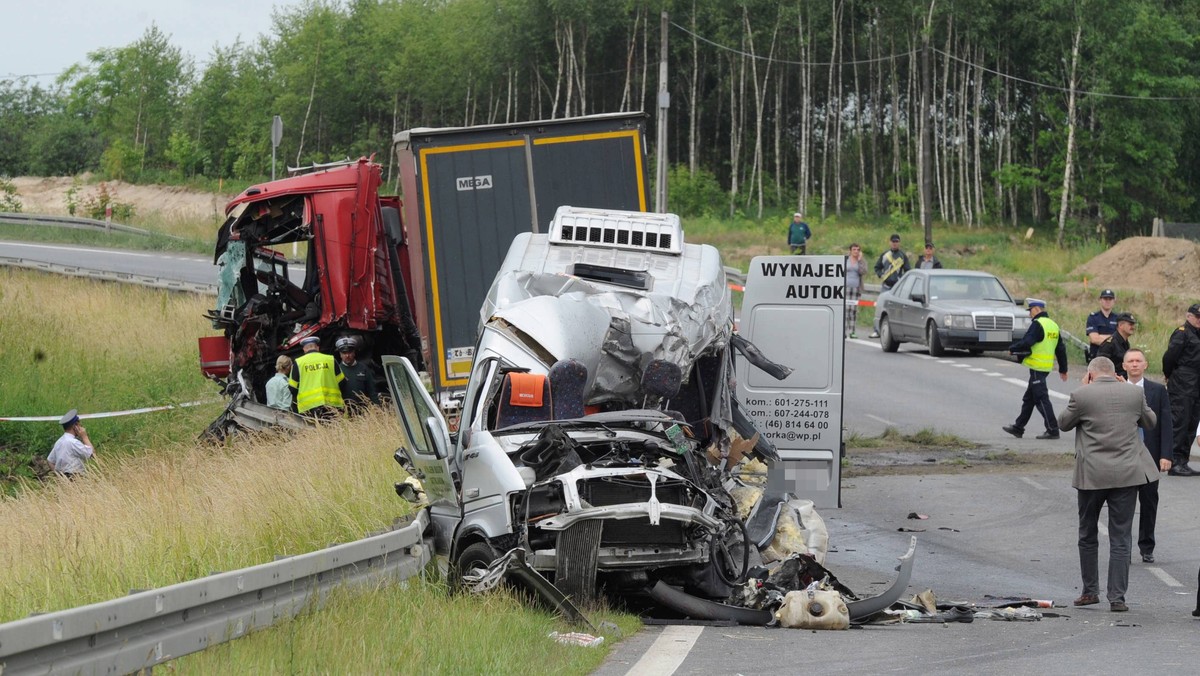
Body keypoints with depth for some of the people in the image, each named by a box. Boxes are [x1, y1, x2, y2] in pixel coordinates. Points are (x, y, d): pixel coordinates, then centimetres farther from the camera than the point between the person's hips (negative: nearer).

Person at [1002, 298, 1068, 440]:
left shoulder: (1037, 324, -14)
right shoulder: (1053, 325, 14)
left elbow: (1026, 343, -24)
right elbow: (1061, 349, 17)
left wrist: (1012, 348, -7)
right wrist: (1063, 369, 22)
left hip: (1037, 367, -9)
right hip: (1046, 367, 9)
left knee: (1041, 399, -6)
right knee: (1029, 399, 16)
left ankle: (1052, 430, -7)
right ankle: (1018, 427, 24)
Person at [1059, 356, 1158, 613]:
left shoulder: (1082, 395, -8)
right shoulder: (1133, 394, 0)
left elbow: (1063, 423, 8)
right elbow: (1150, 422, 18)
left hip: (1091, 475, -1)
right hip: (1126, 475, 1)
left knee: (1087, 536, 17)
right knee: (1120, 539, 4)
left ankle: (1090, 591, 24)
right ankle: (1117, 597, 1)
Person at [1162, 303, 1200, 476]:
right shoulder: (1182, 333, -9)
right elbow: (1169, 357, -14)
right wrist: (1170, 376, -1)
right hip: (1182, 388, -9)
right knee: (1179, 423, -9)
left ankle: (1182, 462, 14)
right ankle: (1175, 463, -9)